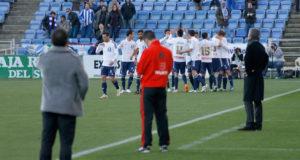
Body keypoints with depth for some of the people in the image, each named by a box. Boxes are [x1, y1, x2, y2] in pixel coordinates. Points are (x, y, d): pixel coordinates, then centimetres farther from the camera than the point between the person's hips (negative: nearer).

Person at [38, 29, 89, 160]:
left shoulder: (44, 58, -6)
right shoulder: (74, 59, -11)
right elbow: (84, 84, -6)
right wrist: (79, 98, 13)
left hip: (48, 106, 2)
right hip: (68, 107, -2)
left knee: (46, 142, 8)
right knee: (66, 143, 3)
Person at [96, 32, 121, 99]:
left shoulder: (113, 44, -6)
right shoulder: (103, 44, 10)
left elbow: (116, 53, -8)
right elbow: (97, 51, 9)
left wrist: (113, 61, -21)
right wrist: (99, 45, -8)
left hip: (111, 65, -5)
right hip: (104, 64, 5)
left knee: (112, 79, -8)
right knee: (103, 77, -4)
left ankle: (118, 89, 20)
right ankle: (105, 94, 0)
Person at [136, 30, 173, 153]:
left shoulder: (148, 51, -13)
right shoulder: (167, 52, 2)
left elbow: (140, 70, -9)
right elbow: (169, 69, 11)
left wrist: (141, 71, 12)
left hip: (149, 86, -5)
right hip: (162, 87, 5)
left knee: (147, 116, 0)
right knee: (162, 115, 11)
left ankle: (146, 145, -2)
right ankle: (164, 144, 12)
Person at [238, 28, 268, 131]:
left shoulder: (251, 45, -13)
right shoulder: (261, 47, 11)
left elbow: (247, 59, -19)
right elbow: (266, 59, 18)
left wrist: (248, 71, -8)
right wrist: (259, 69, 15)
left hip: (251, 76, -8)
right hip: (259, 75, 8)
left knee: (248, 100, -8)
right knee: (257, 100, 12)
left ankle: (250, 124, -17)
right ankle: (258, 124, 13)